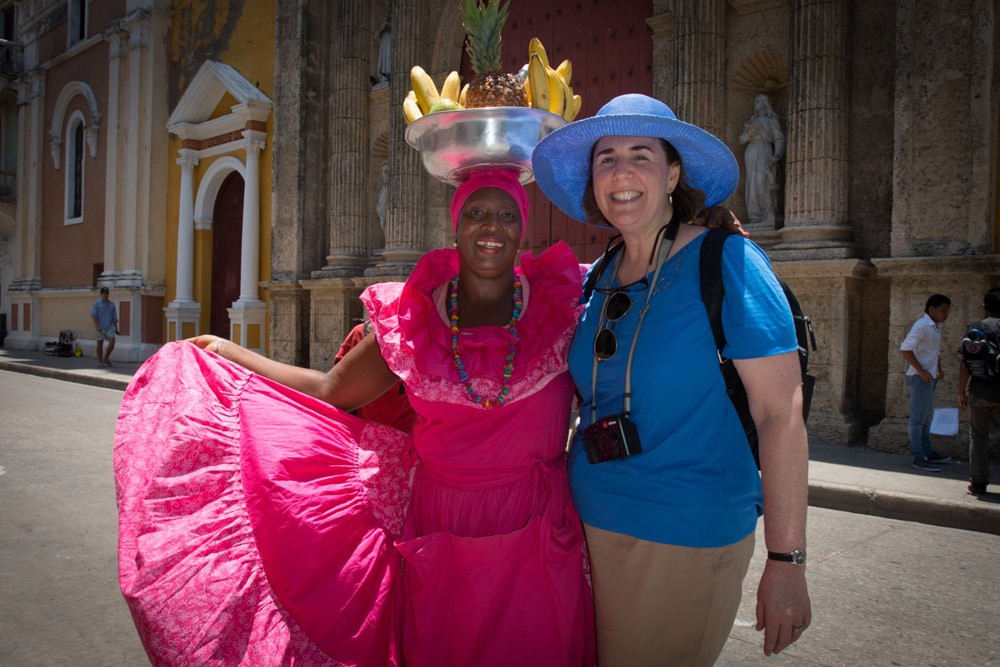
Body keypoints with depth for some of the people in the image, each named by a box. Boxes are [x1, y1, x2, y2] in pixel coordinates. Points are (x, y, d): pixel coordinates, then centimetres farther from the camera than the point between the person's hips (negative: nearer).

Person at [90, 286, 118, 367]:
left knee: (112, 342, -13)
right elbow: (93, 315, -6)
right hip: (100, 328, -3)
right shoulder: (97, 303, 0)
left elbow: (114, 317, 16)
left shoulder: (112, 304, 12)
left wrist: (116, 328, 12)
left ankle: (106, 358, 5)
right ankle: (100, 361, 13)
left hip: (110, 327, 3)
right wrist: (97, 326, -16)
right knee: (100, 344, 4)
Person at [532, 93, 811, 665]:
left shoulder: (727, 263, -13)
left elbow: (782, 414, -15)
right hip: (591, 523, 6)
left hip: (685, 537, -6)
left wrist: (787, 563, -17)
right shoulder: (597, 279, 5)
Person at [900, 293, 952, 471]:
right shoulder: (922, 326, -17)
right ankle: (919, 458, 0)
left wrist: (938, 370, 13)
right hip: (920, 377, -10)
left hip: (930, 378, 10)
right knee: (918, 418, -4)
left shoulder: (936, 327, 12)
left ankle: (928, 452, 29)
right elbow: (905, 349, -24)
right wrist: (921, 371, -22)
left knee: (927, 417, 18)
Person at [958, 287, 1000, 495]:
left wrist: (961, 392, 2)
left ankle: (978, 483, 13)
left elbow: (965, 364, -7)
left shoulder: (976, 327, -4)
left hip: (980, 392, -1)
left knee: (978, 436, 11)